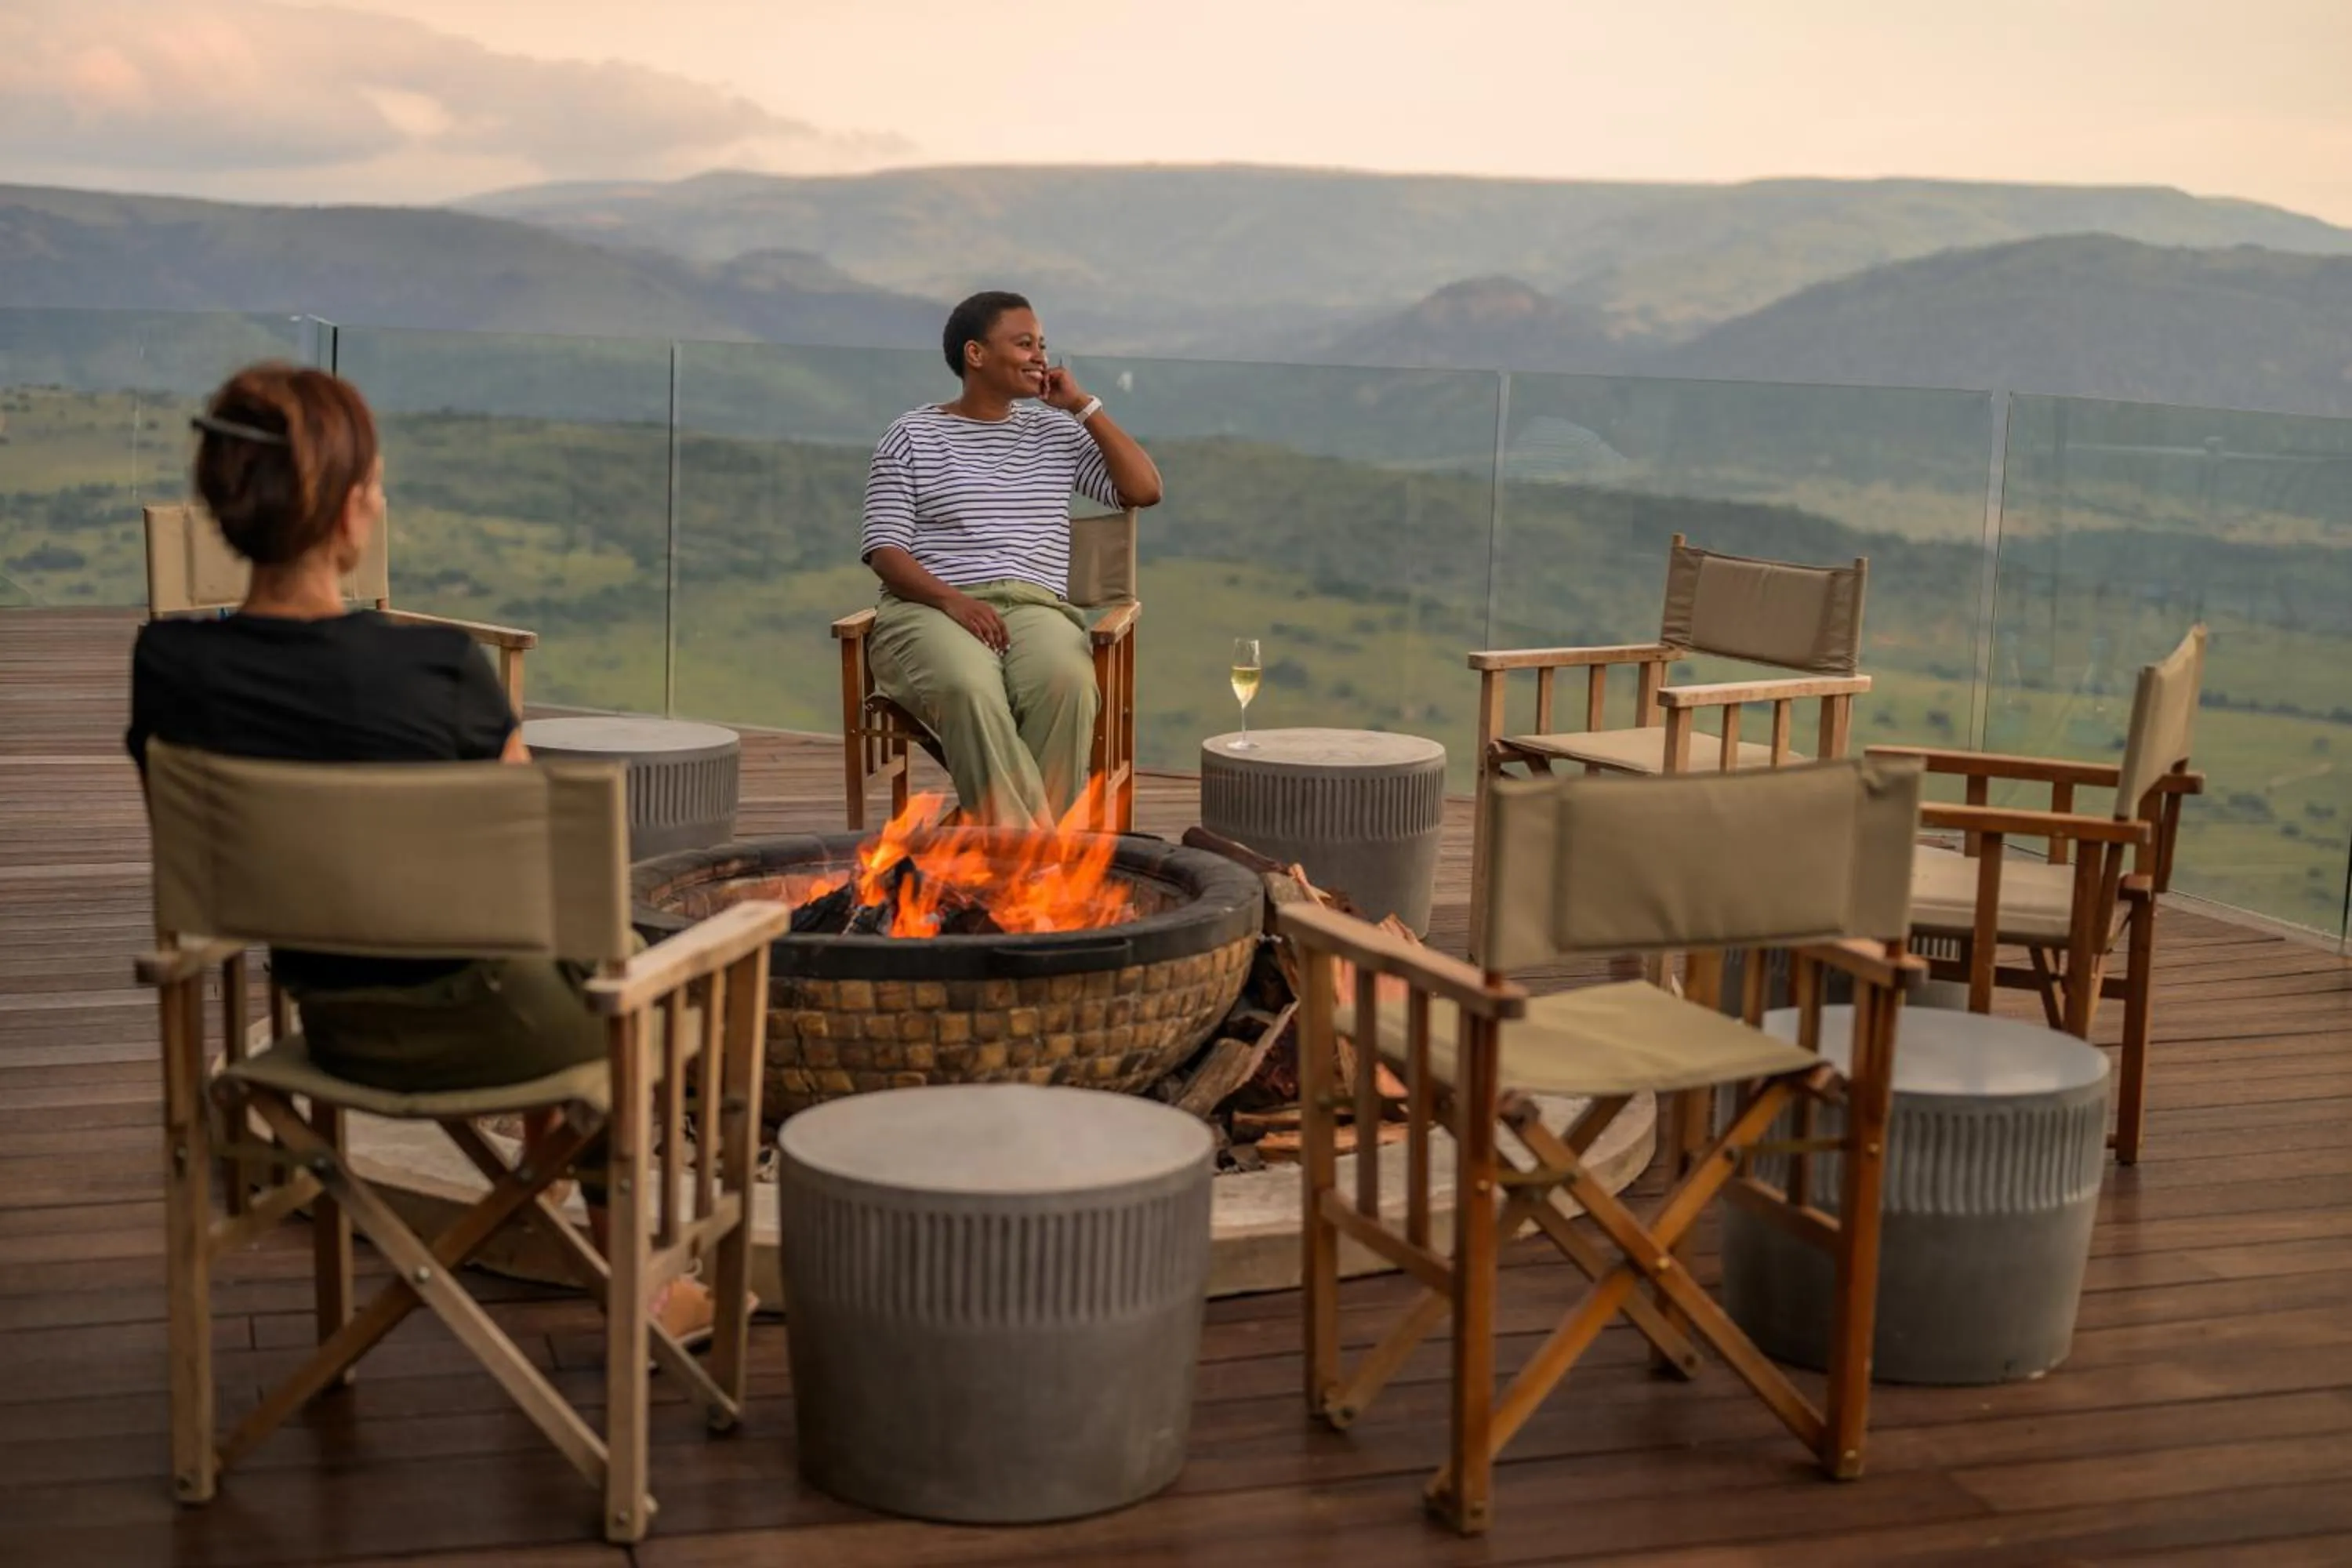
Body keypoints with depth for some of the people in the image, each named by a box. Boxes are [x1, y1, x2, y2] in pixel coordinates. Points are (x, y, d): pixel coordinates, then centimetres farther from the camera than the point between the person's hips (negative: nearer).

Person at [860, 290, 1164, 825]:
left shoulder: (1056, 431, 22)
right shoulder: (911, 436, 11)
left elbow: (1145, 490, 13)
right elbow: (884, 550, 2)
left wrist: (1084, 405, 11)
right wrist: (953, 599, -16)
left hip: (1036, 606, 3)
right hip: (932, 608, -2)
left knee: (1068, 683, -35)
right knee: (970, 689, -39)